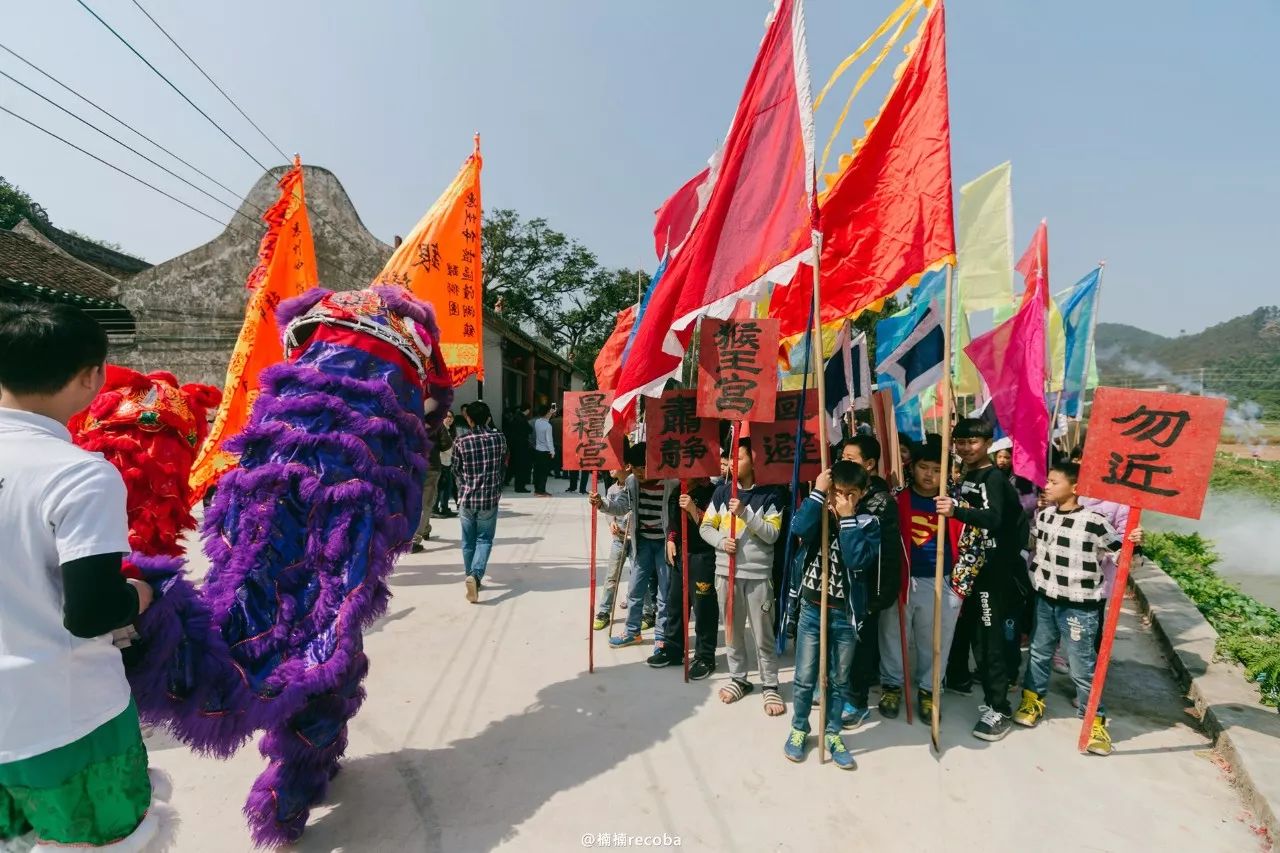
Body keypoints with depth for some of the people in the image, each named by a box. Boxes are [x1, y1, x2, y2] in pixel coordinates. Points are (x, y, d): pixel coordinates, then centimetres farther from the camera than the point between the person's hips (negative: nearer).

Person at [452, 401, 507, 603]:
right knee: (484, 539, 8)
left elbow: (456, 471, 4)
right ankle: (475, 575, -12)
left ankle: (472, 577, 25)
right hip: (490, 497, 0)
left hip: (466, 498, 1)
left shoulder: (461, 442, -7)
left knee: (468, 541, 15)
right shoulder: (499, 438, -6)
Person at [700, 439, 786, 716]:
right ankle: (738, 679, 29)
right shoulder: (722, 491, 4)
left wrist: (745, 513, -21)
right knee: (732, 630, 13)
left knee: (763, 634, 3)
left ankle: (770, 686, 18)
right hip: (725, 570, 3)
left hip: (758, 573, -3)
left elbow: (772, 535, -12)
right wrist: (721, 541, -12)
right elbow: (706, 527, 7)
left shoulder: (769, 494, -5)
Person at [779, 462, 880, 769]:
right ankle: (798, 729, 29)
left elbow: (858, 560, -22)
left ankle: (832, 733, 33)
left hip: (845, 613, 0)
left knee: (839, 680, 14)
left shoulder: (868, 524, -6)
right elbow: (799, 529, -26)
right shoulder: (818, 514, -3)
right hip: (811, 609, 0)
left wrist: (847, 518, -20)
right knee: (805, 678, 8)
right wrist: (817, 493, -22)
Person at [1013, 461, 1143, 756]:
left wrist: (1134, 543, -29)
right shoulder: (1042, 515, 2)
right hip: (1045, 599, 6)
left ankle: (1095, 719, 21)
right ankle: (1033, 700, 34)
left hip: (1079, 605, -5)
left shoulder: (1094, 521, -16)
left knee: (1082, 666, 4)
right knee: (1039, 653, 18)